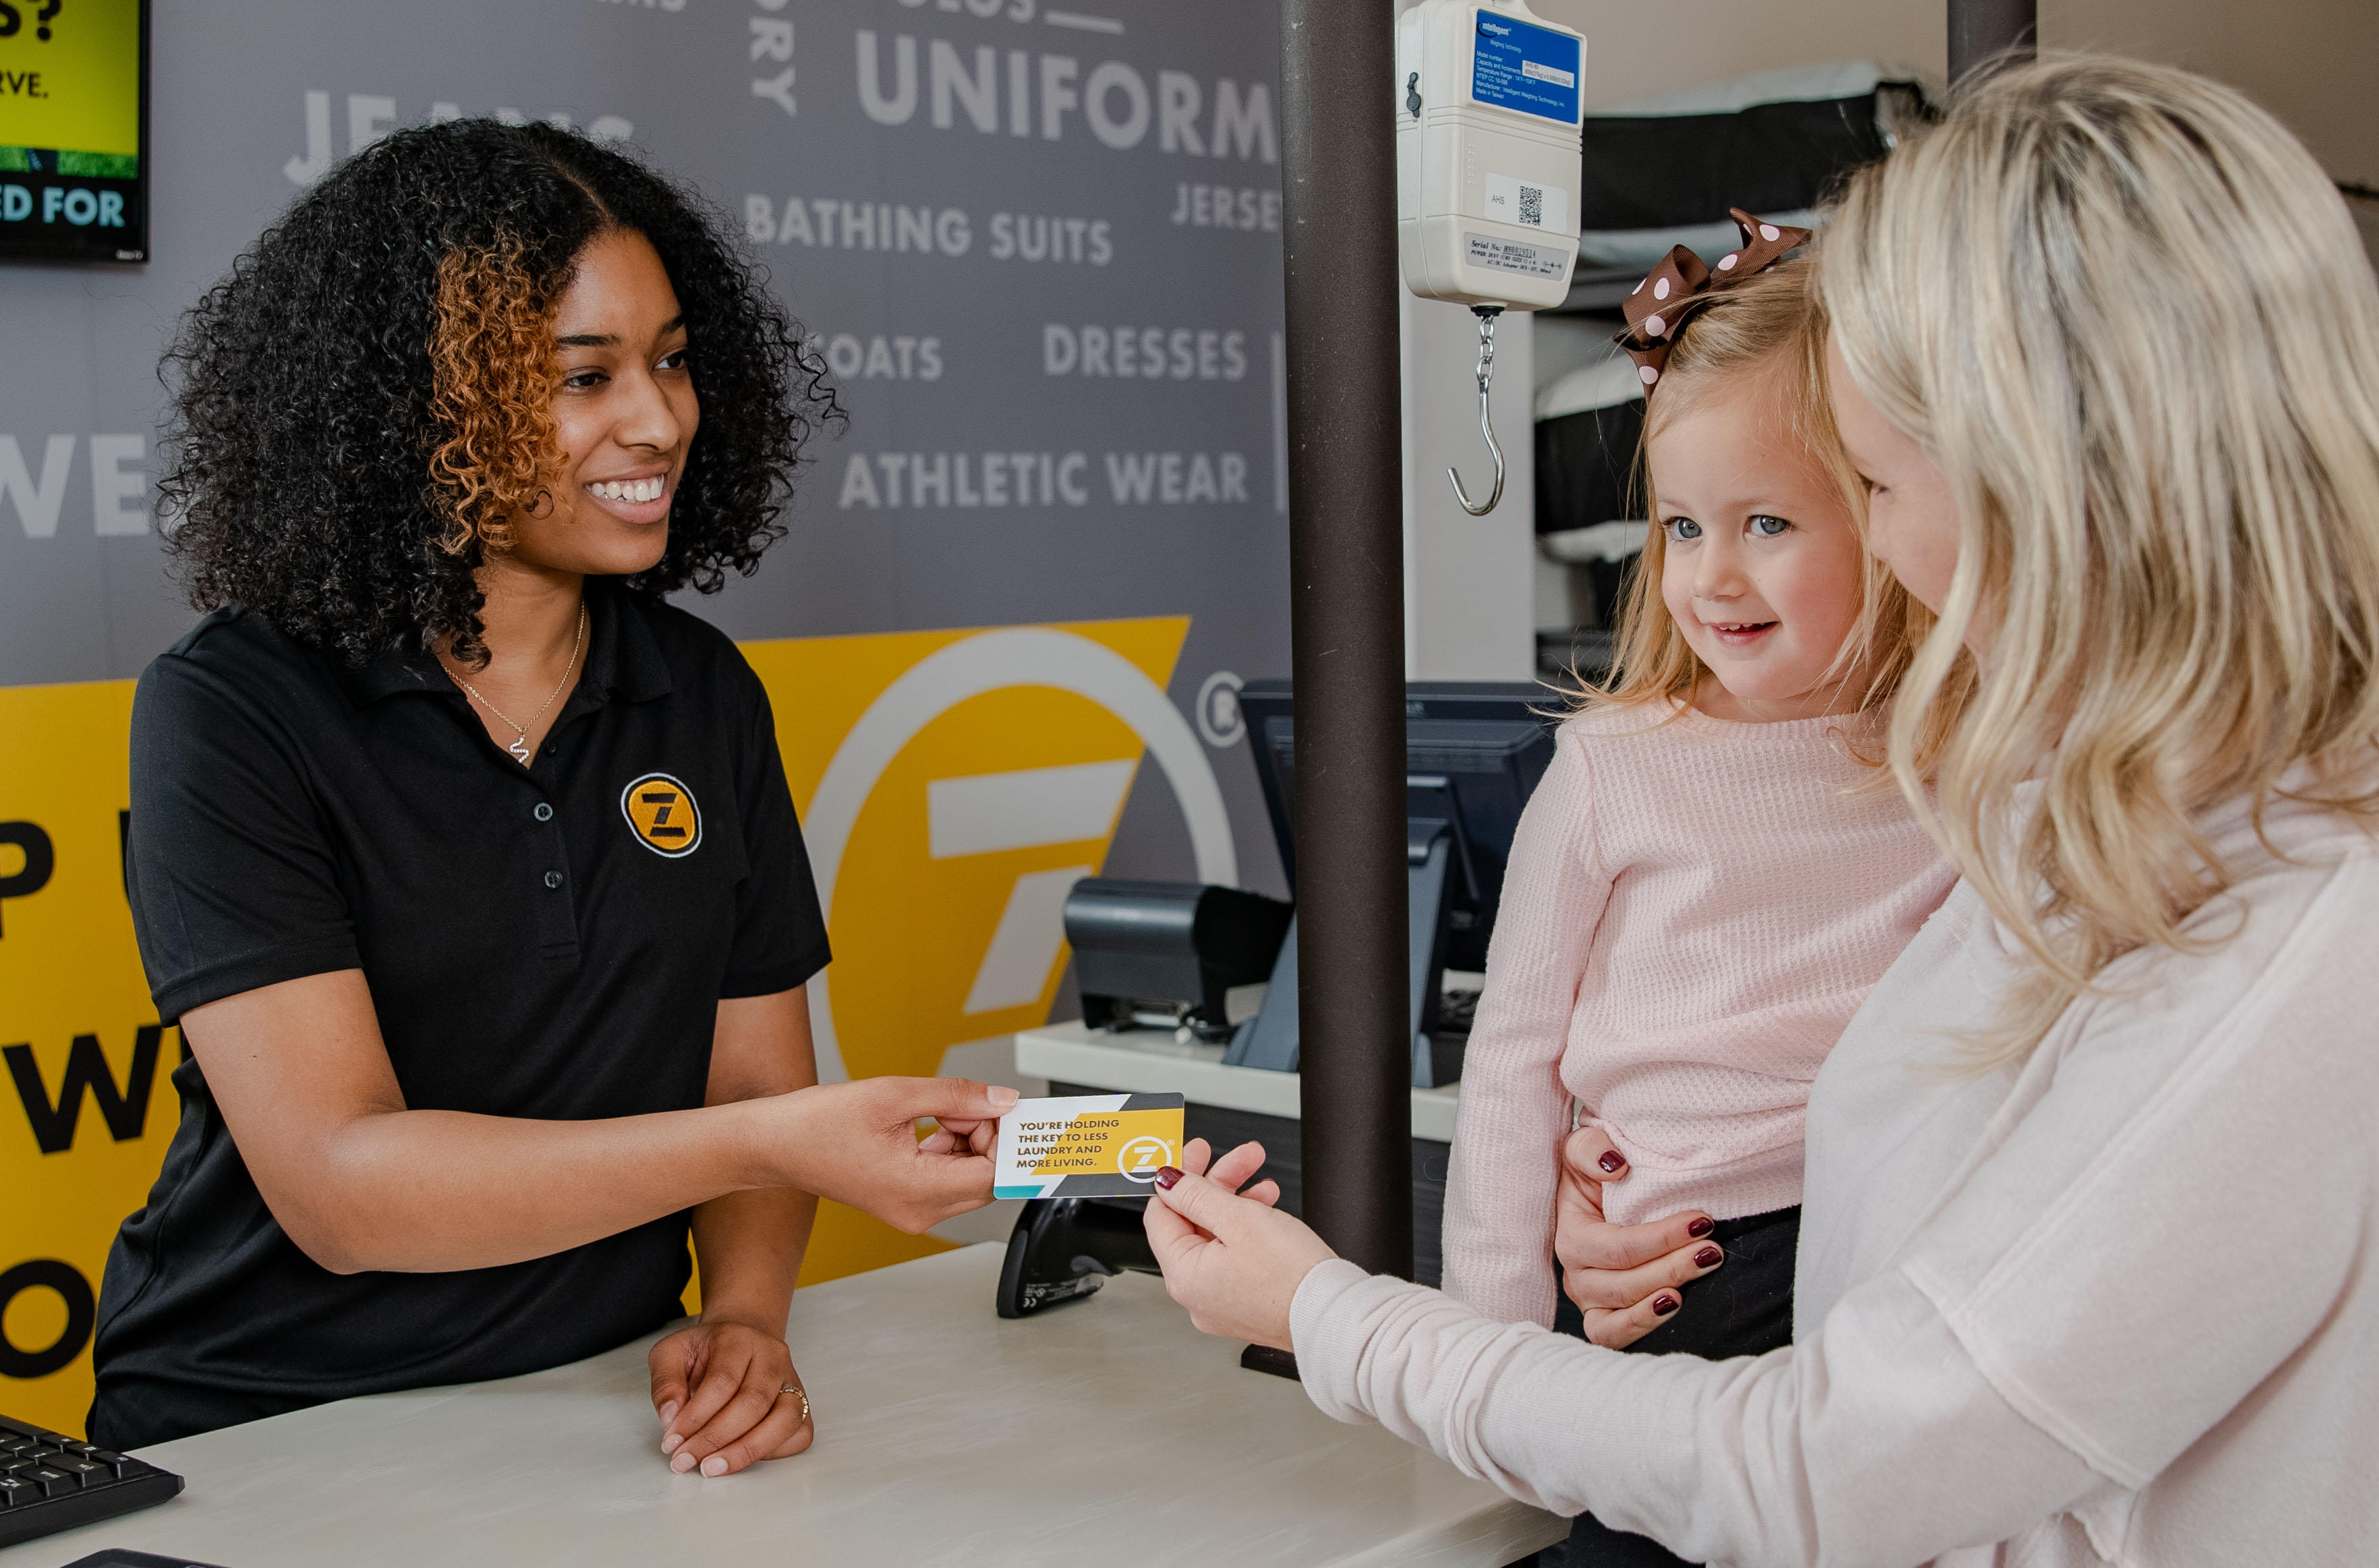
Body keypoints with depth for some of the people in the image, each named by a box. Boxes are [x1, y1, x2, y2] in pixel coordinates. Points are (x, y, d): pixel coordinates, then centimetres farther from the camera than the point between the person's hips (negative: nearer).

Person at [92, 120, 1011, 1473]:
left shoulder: (707, 696, 5)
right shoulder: (232, 714, -11)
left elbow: (754, 1081, 7)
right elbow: (337, 1184, -20)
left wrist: (746, 1318, -13)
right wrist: (776, 1141, -29)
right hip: (260, 1445, -2)